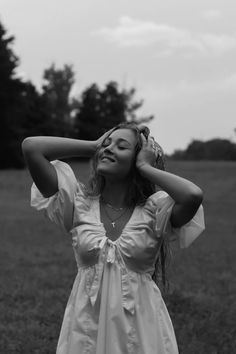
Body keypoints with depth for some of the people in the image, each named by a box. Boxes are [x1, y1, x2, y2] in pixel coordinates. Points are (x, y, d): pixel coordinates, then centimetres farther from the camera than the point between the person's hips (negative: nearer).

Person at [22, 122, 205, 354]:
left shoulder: (154, 210, -7)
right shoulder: (80, 203, -3)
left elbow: (193, 195, -30)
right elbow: (31, 147, -10)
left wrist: (145, 167, -14)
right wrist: (94, 146, -4)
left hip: (140, 325, -1)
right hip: (86, 327, 1)